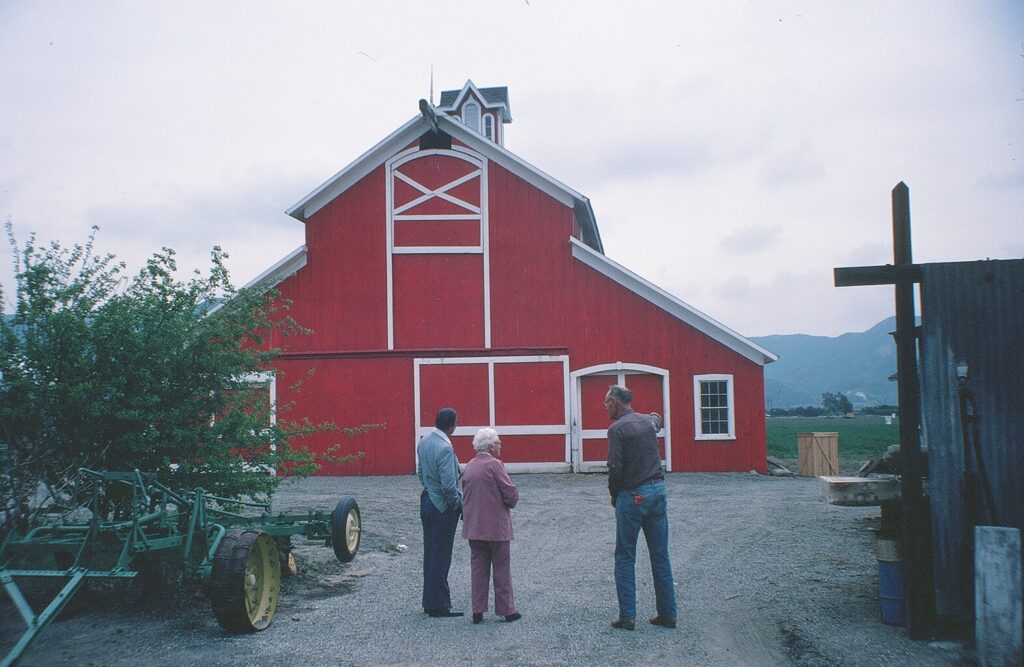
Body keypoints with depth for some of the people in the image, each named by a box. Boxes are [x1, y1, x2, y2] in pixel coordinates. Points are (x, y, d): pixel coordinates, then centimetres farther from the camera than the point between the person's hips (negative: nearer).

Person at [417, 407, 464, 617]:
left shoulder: (423, 442, 5)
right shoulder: (445, 448, -22)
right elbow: (449, 485, -24)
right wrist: (458, 505, -10)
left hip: (427, 501, 9)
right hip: (443, 506, -9)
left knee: (430, 554, 15)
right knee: (441, 557, 0)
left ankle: (430, 602, 24)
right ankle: (439, 606, 8)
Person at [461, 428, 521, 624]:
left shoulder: (470, 465, 7)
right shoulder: (494, 464, -14)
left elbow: (465, 491, 11)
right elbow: (511, 493, -16)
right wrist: (512, 500, 4)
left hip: (473, 526, 6)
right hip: (496, 526, -6)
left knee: (478, 567, 11)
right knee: (502, 568, 5)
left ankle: (478, 611, 13)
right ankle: (507, 610, 12)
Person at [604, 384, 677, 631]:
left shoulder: (617, 428, -11)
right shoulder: (649, 421, 8)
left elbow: (615, 468, -16)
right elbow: (657, 420, 34)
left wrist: (614, 495, -1)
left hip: (632, 496, -6)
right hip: (658, 490, 6)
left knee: (625, 557, 4)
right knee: (660, 555, 10)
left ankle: (627, 616, 4)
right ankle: (667, 614, 14)